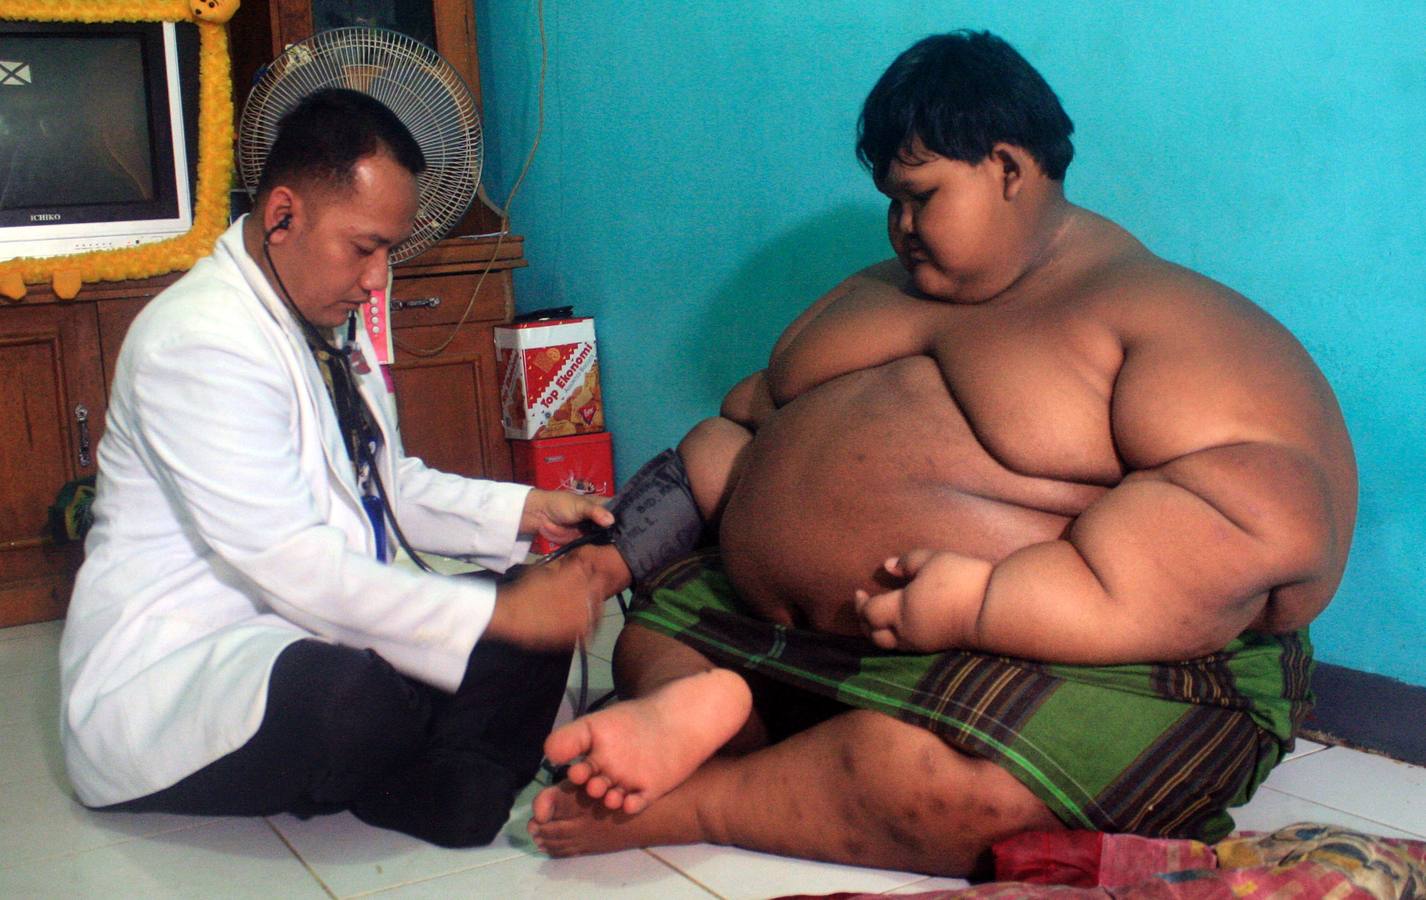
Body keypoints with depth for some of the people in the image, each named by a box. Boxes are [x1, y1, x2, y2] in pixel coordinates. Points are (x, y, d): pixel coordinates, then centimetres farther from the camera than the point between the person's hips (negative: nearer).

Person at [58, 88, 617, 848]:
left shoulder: (331, 321, 10)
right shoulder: (200, 344, -21)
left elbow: (391, 487, 19)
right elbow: (291, 566, -27)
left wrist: (523, 511, 2)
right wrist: (497, 613, -26)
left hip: (316, 626, 9)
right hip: (169, 678, -9)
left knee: (543, 611, -6)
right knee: (362, 700, -39)